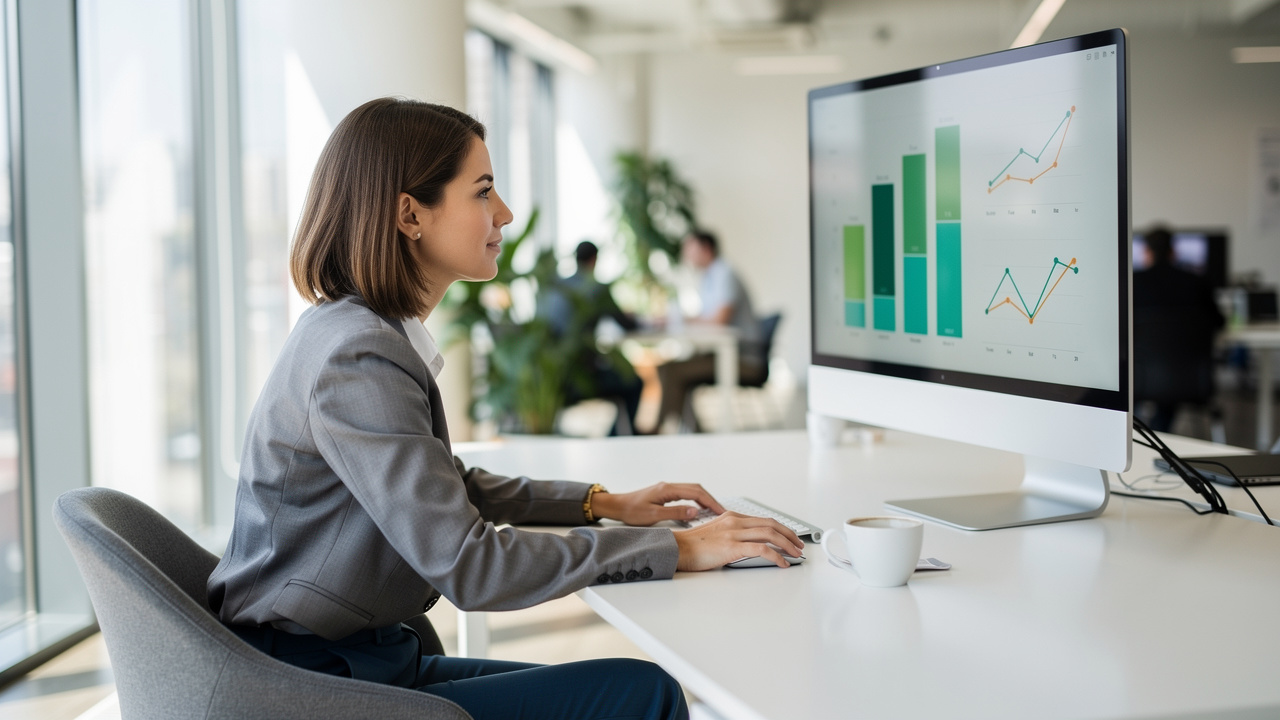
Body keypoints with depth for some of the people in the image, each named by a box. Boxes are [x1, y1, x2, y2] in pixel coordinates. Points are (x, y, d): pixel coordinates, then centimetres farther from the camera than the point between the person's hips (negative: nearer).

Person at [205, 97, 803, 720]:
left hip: (365, 657, 10)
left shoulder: (362, 331, 10)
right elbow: (467, 564, -26)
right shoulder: (356, 358, -22)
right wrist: (675, 549, -20)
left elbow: (450, 489, 24)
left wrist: (603, 503, 14)